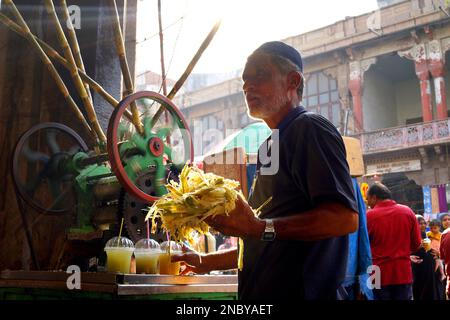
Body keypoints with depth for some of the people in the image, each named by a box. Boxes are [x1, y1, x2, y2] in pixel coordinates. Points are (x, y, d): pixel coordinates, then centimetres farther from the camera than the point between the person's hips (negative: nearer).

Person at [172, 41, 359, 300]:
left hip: (301, 292, -9)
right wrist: (206, 262, 19)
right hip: (260, 292, 9)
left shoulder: (310, 128, -9)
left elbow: (345, 217, -23)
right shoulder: (271, 146, 17)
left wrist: (260, 228, -28)